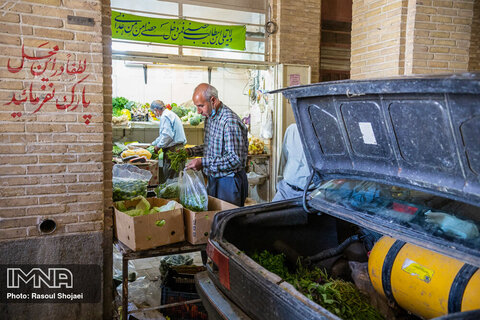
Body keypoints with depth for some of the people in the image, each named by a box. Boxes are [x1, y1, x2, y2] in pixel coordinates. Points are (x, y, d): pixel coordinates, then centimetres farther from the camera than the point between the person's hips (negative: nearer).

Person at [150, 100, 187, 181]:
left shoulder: (165, 116, -11)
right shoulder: (169, 114, 22)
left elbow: (167, 135, -22)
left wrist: (158, 146, -8)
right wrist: (153, 144, 35)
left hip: (173, 149, -10)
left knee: (170, 178, -6)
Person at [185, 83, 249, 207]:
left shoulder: (230, 122, -23)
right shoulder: (209, 117, 8)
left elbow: (235, 159, -27)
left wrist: (203, 163, -28)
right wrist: (190, 151, 5)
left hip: (229, 182, -9)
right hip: (213, 179, 9)